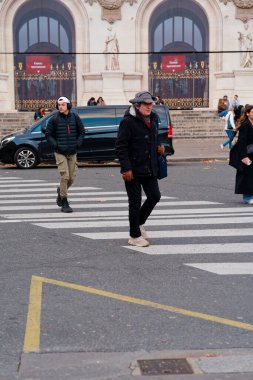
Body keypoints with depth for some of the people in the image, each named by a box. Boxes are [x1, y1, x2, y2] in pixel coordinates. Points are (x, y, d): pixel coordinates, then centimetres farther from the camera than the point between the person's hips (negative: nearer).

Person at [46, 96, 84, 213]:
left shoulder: (75, 117, 3)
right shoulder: (54, 119, -3)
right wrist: (55, 145, -9)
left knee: (71, 177, 7)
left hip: (72, 152, 3)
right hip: (60, 152, -3)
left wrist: (77, 144, -1)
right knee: (64, 176, -12)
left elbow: (82, 132, 12)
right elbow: (48, 134, 3)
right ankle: (64, 203, -5)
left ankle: (61, 191, 37)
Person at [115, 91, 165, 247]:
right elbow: (121, 147, -15)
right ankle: (135, 236, 14)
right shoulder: (128, 121, -13)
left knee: (155, 196, 9)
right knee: (135, 202, 1)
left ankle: (139, 223, 32)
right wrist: (126, 168, -19)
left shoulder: (154, 119, 9)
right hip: (133, 169, -7)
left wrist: (158, 147, 4)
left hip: (149, 168, 7)